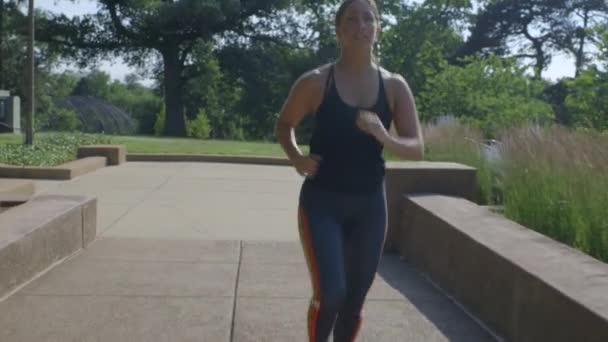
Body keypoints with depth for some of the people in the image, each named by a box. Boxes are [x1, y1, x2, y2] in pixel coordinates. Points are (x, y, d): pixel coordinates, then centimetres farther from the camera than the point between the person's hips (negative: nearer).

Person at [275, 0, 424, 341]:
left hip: (370, 204, 3)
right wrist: (296, 157, -11)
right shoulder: (316, 82, -7)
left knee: (355, 297, 11)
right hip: (322, 201, -3)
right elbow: (284, 125, 8)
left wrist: (383, 136, -21)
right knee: (330, 292, -12)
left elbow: (417, 149, -1)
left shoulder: (395, 86, 0)